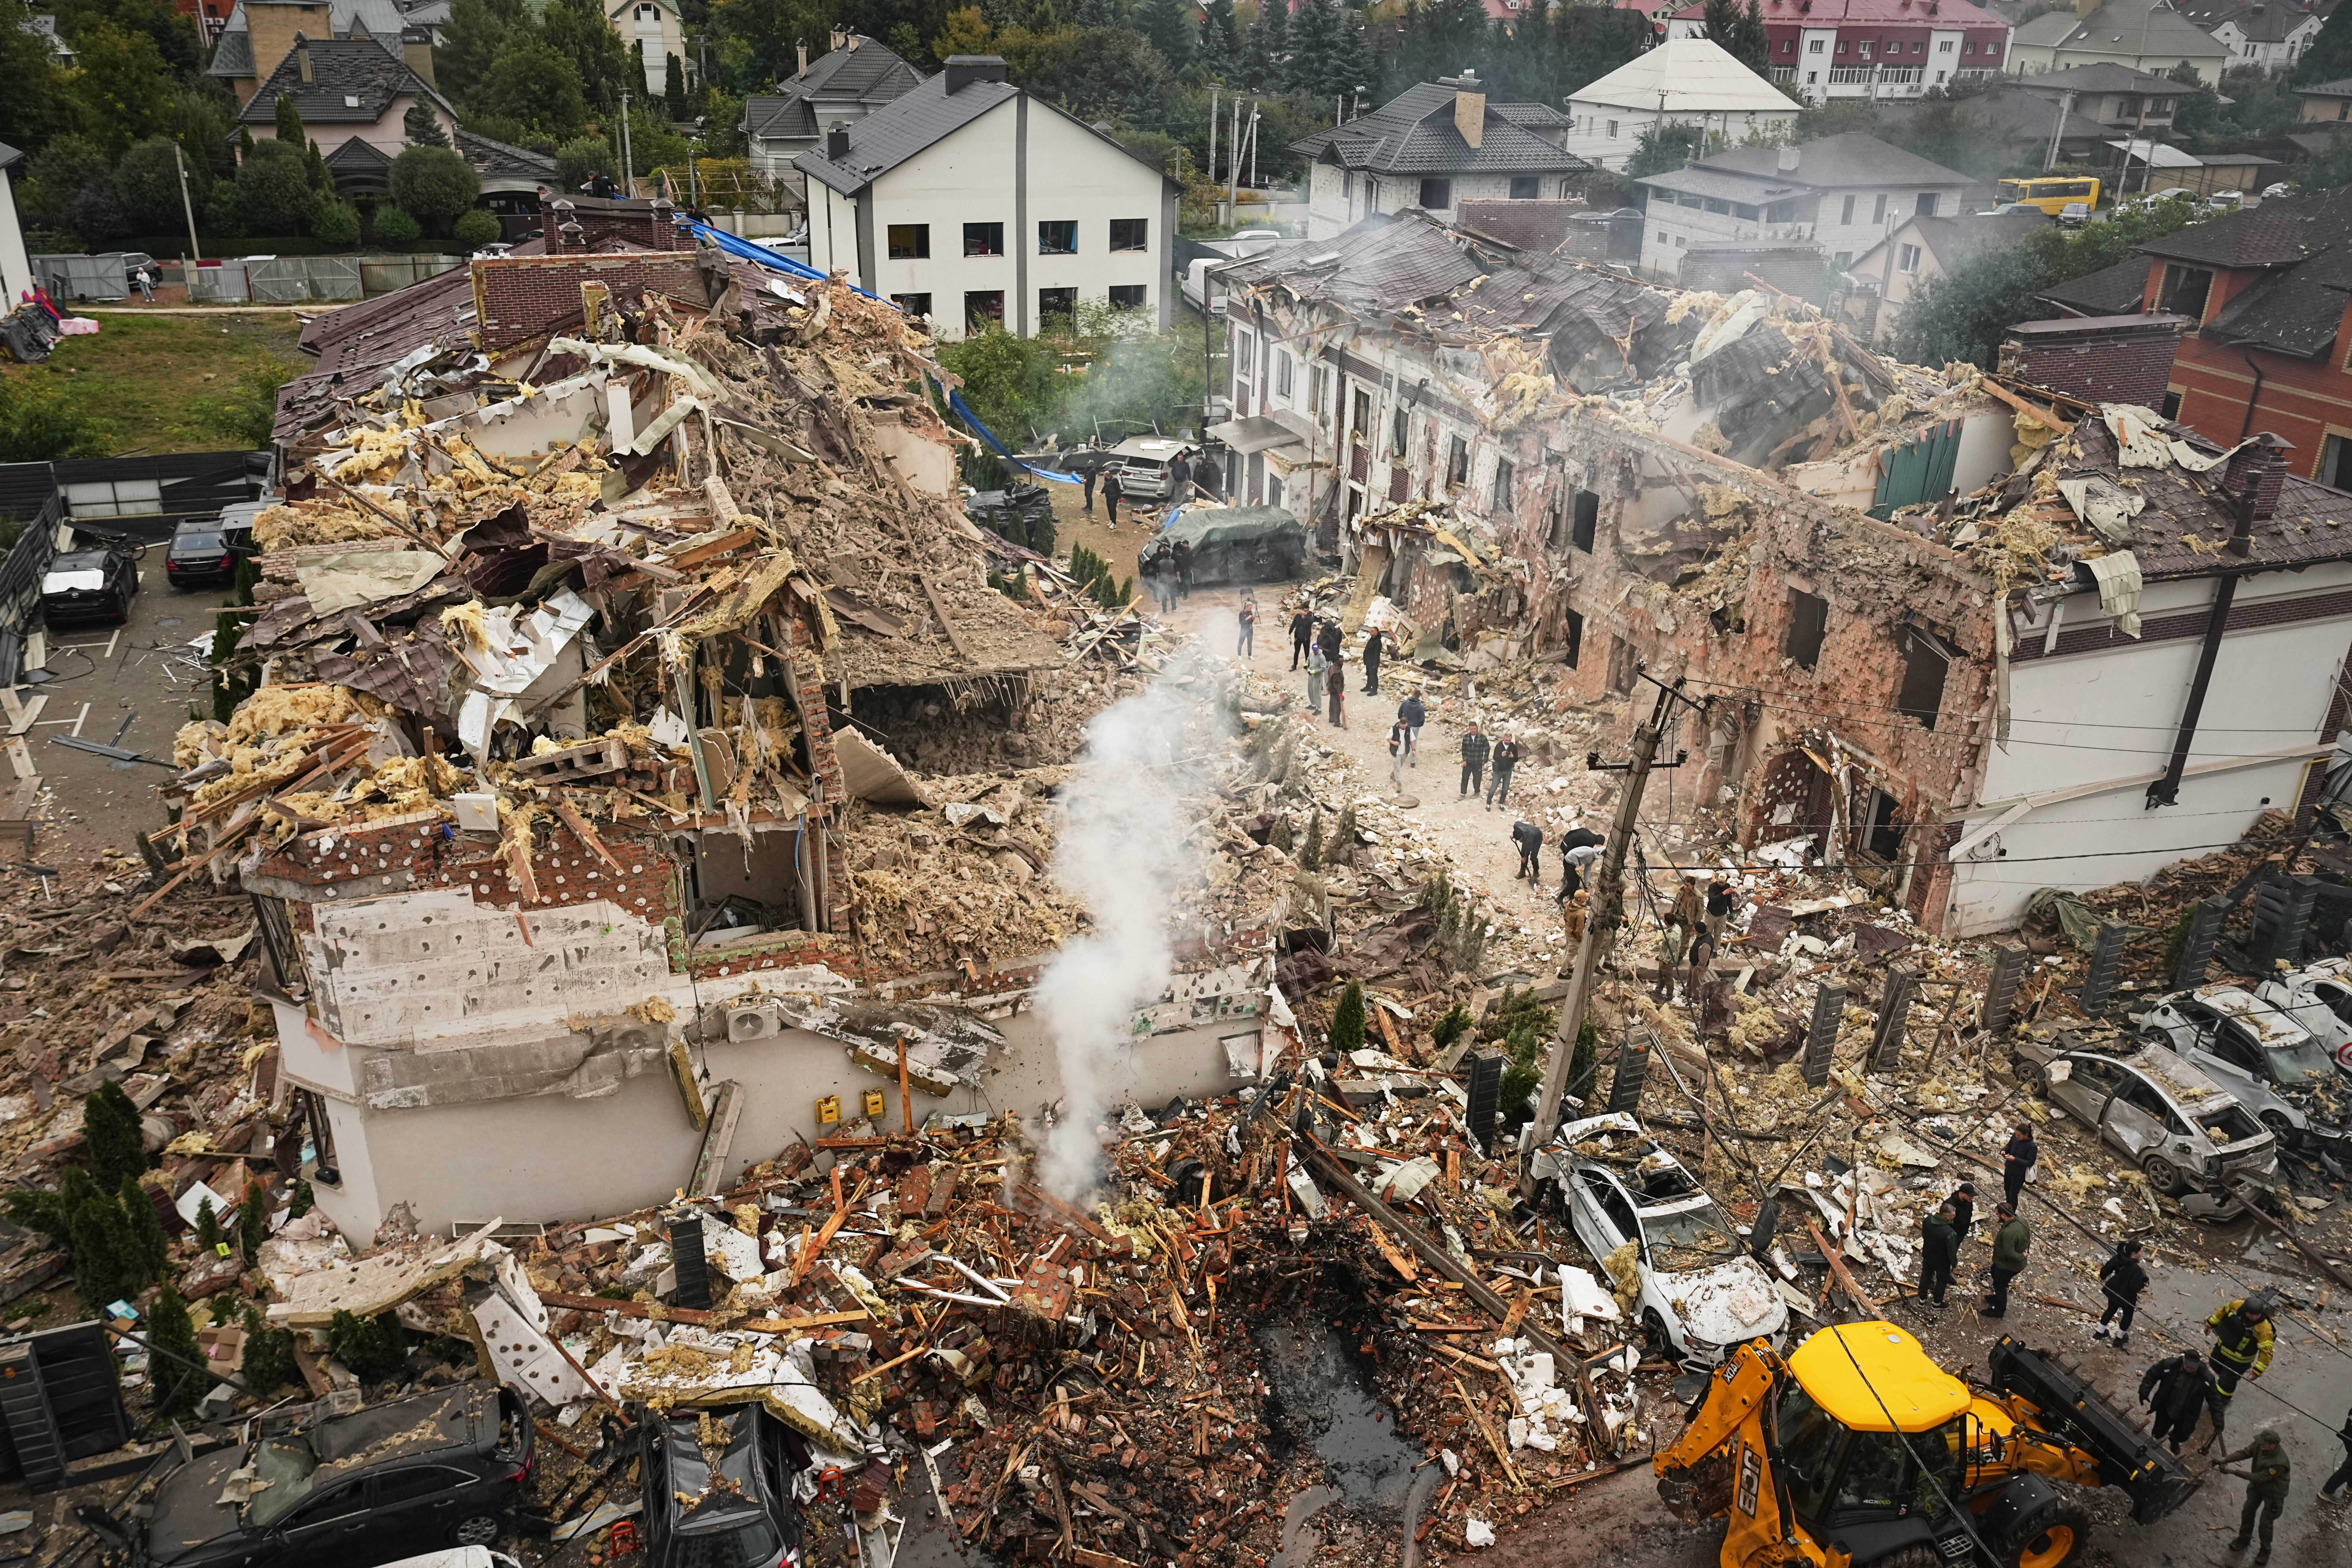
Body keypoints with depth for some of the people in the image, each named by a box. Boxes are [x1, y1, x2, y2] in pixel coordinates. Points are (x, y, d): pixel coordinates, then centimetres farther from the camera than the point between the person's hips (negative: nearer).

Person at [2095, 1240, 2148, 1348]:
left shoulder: (2117, 1259, -16)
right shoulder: (2136, 1269, -35)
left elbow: (2105, 1271, -6)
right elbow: (2134, 1287, -31)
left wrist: (2102, 1278, 16)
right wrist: (2144, 1283, -13)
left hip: (2113, 1291, 6)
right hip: (2127, 1297, -6)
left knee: (2111, 1310, 29)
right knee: (2128, 1315, 23)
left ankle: (2100, 1332, 44)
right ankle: (2120, 1339, 41)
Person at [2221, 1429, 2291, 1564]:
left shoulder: (2279, 1463, -42)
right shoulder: (2260, 1445, -25)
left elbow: (2260, 1478, -34)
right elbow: (2245, 1452, -13)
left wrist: (2235, 1472, -33)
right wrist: (2225, 1460, -26)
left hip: (2273, 1493, -6)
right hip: (2257, 1487, 6)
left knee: (2266, 1522, 8)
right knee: (2247, 1512, 19)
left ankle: (2266, 1550, 34)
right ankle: (2244, 1538, 42)